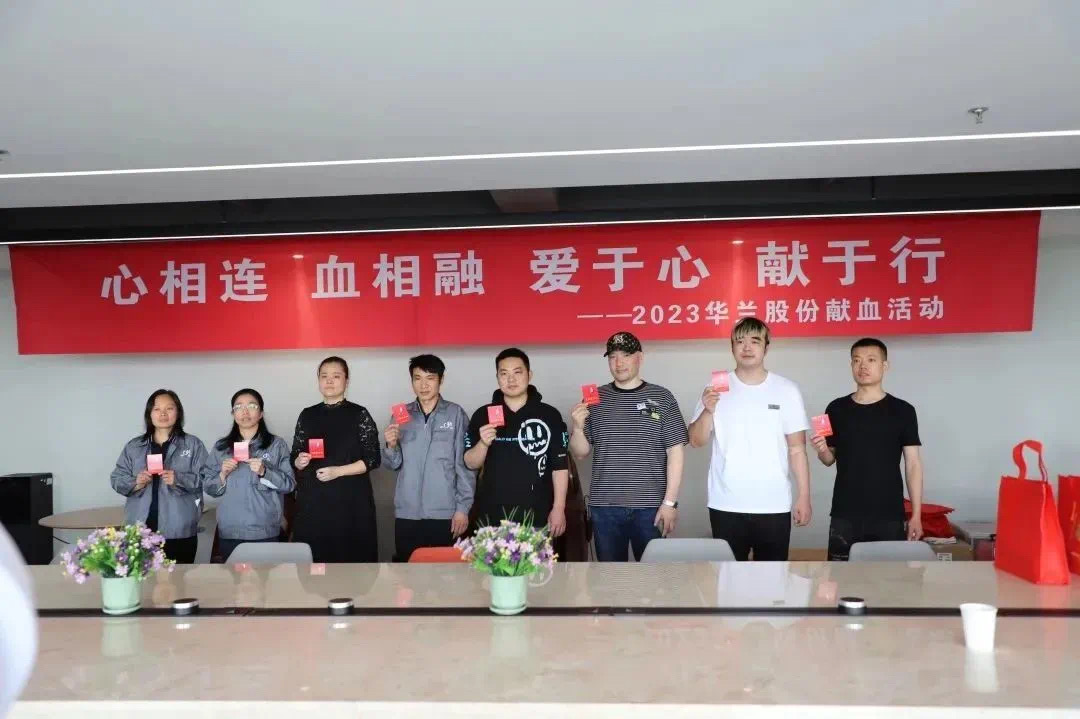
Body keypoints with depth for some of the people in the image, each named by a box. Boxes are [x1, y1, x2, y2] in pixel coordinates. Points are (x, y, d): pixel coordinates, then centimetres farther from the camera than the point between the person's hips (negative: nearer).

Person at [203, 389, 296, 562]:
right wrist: (223, 475, -9)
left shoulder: (277, 445, 1)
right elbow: (208, 487, 9)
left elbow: (290, 484, -3)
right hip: (229, 532, 2)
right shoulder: (221, 447, 8)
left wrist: (264, 472, -17)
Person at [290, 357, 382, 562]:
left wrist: (337, 471, -14)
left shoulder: (359, 414, 1)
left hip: (350, 501, -3)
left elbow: (373, 459, -4)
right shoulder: (307, 415, 11)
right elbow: (295, 458, 15)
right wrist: (300, 462, -7)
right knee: (313, 557, -2)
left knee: (351, 555, -6)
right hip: (312, 500, 3)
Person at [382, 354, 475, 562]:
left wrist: (463, 508, -6)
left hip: (444, 513, -2)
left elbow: (465, 464, -2)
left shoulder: (456, 414, -1)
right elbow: (392, 464, 5)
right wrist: (391, 446, -14)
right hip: (406, 514, 3)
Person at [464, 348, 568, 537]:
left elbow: (559, 465, 2)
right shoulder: (482, 415, 5)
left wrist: (559, 508, -4)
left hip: (537, 514, -1)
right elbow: (471, 463, 5)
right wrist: (483, 443, -15)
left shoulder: (549, 415, 1)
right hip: (492, 514, 1)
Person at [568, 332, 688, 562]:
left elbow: (675, 452, -1)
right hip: (604, 506, 2)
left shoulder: (662, 398, 0)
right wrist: (578, 427, -11)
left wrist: (670, 501, -7)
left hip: (650, 506, -2)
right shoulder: (594, 399, 6)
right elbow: (580, 454, 9)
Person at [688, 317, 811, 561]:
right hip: (726, 506, 0)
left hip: (774, 506, 0)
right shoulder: (716, 389, 2)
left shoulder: (787, 390, 1)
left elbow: (797, 449, 2)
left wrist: (804, 497, -2)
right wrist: (708, 411, -16)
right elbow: (696, 441, 1)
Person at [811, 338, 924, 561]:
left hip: (889, 515, -1)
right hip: (845, 514, 1)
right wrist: (821, 450, -11)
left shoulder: (902, 411, 0)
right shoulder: (836, 409, 5)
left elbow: (913, 464, 1)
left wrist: (916, 514, -4)